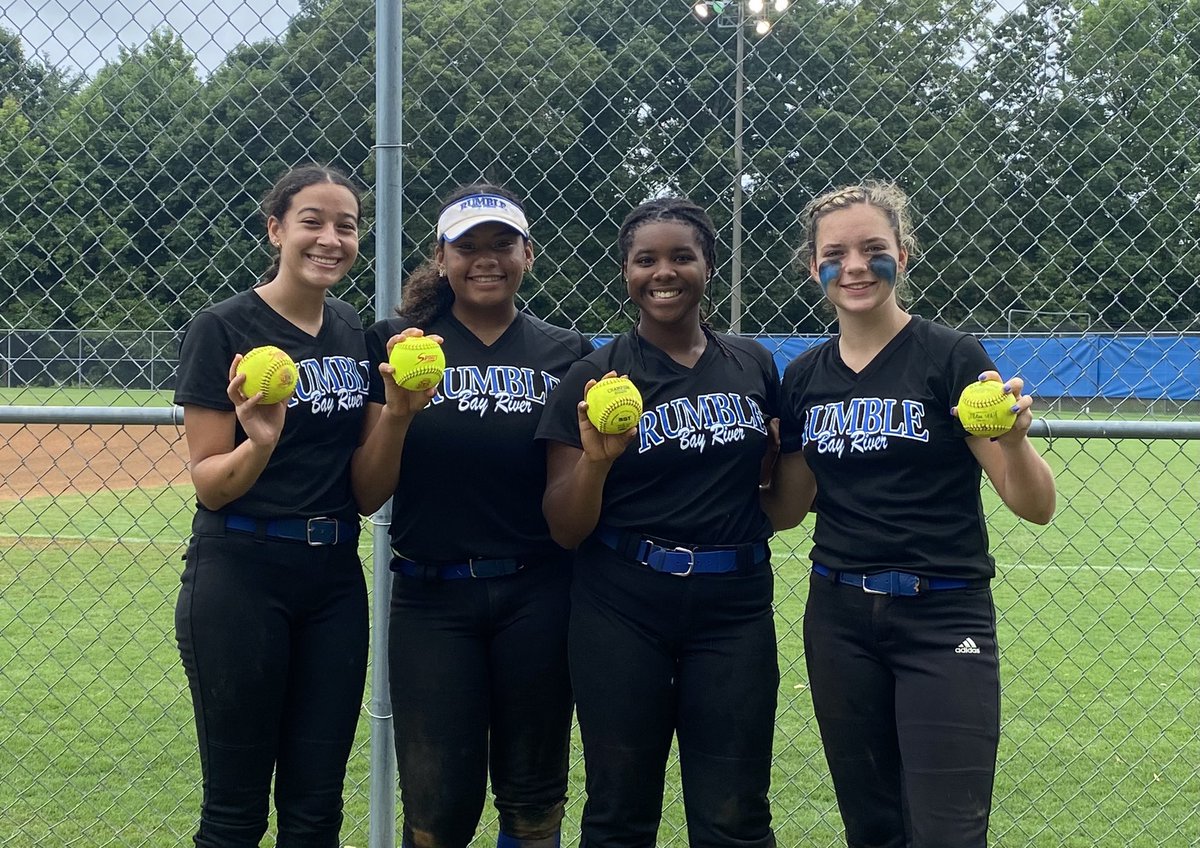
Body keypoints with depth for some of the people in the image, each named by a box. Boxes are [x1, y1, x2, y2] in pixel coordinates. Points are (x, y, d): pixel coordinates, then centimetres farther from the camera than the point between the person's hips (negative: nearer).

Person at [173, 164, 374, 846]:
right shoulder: (225, 328, -8)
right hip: (243, 574, -5)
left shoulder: (355, 330, 8)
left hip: (335, 576, 5)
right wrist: (259, 444, -28)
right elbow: (208, 484, -8)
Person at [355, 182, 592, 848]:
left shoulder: (567, 354, 6)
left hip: (538, 595, 2)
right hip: (432, 599, -1)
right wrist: (400, 409, -18)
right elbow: (368, 494, -4)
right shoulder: (397, 345, 1)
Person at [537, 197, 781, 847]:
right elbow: (565, 530, -4)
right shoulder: (595, 377, -2)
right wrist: (594, 459, -19)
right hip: (622, 613, -2)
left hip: (734, 610, 2)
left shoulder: (754, 365, 7)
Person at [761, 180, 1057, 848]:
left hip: (943, 618, -4)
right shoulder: (804, 378, 6)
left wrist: (1014, 438, -30)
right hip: (840, 619, 4)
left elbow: (1036, 507, -11)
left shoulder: (951, 358, -8)